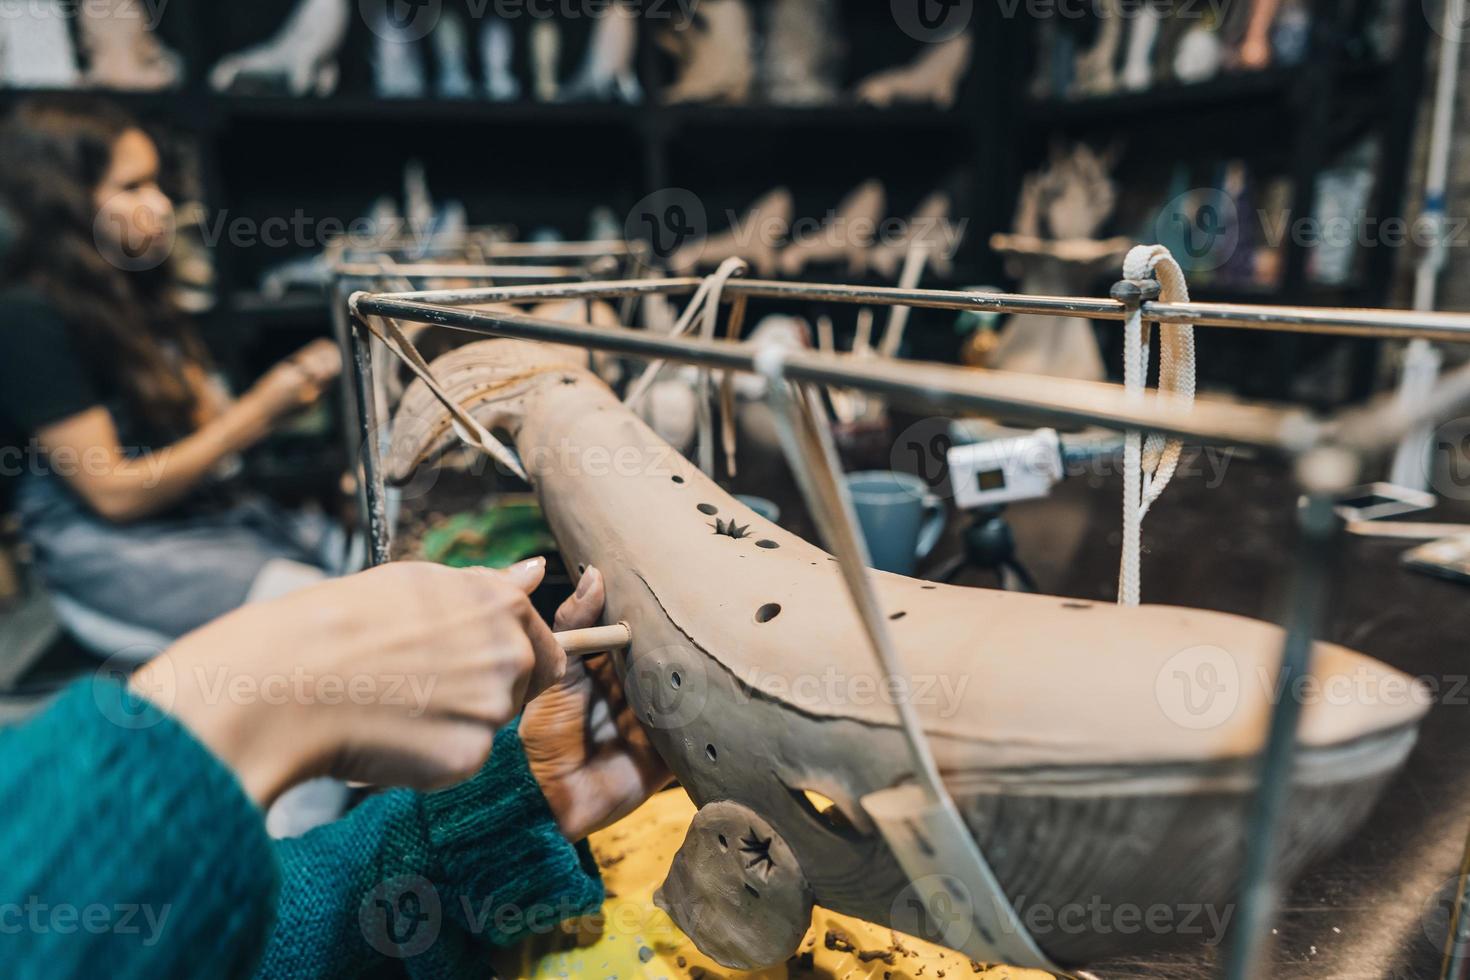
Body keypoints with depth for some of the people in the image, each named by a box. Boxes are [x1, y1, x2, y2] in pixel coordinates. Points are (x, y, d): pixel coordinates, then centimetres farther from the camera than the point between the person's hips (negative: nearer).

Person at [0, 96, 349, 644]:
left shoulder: (129, 292, 11)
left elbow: (207, 423, 7)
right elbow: (114, 493, -17)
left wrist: (294, 382, -12)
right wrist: (260, 411, -19)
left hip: (208, 510, 8)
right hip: (112, 550, -8)